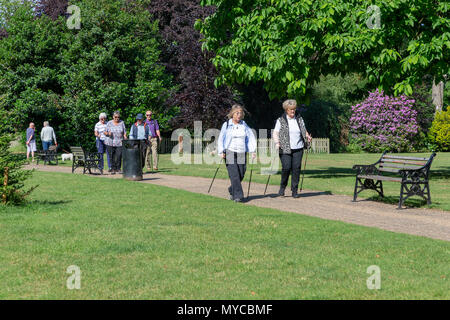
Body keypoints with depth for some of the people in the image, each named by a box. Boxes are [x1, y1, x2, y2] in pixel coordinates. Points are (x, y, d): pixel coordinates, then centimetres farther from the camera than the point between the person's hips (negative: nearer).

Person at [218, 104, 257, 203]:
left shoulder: (244, 125, 11)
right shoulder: (226, 125, 3)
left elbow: (251, 137, 9)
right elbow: (221, 139, 3)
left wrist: (253, 150, -2)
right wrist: (221, 152, -6)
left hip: (242, 154, 3)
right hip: (230, 153, -3)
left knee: (241, 175, 2)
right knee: (234, 175, -13)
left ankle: (232, 191, 27)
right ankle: (238, 196, -12)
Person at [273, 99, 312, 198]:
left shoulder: (299, 119, 14)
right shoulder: (281, 120, 4)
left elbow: (304, 131, 20)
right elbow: (275, 133, 2)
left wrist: (308, 137, 0)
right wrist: (277, 143, -15)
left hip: (298, 149, 3)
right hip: (285, 149, -3)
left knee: (296, 168, -4)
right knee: (286, 168, -13)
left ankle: (295, 191, 3)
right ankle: (282, 187, 10)